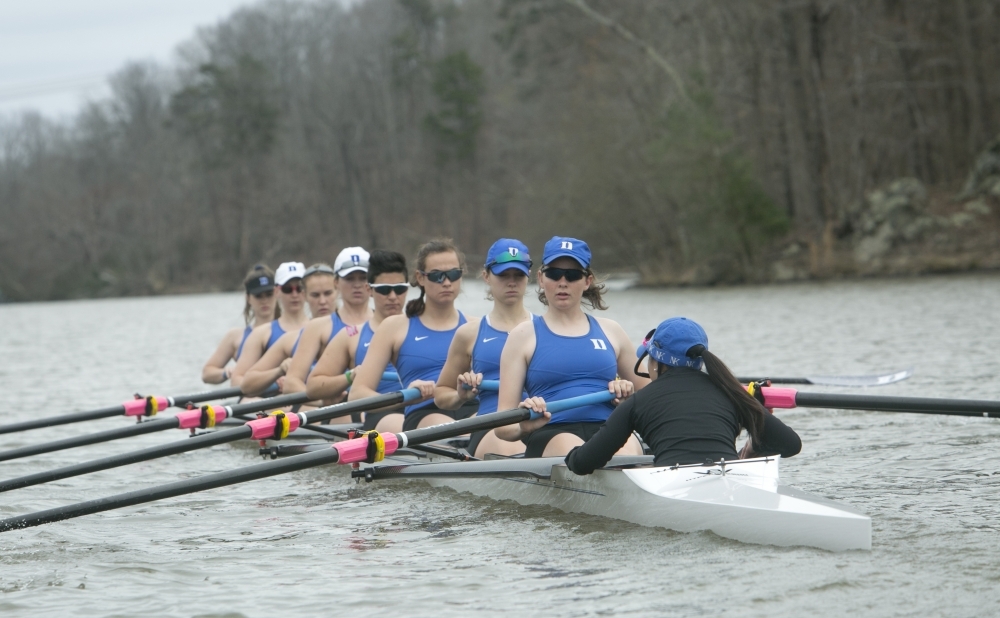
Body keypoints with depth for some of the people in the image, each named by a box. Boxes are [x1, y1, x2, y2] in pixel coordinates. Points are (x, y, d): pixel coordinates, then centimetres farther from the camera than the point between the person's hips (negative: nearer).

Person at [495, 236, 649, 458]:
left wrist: (628, 393, 8)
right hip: (550, 435, -2)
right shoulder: (525, 335, 15)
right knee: (569, 444, -40)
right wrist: (524, 426, -18)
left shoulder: (611, 331, 22)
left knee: (628, 445, -37)